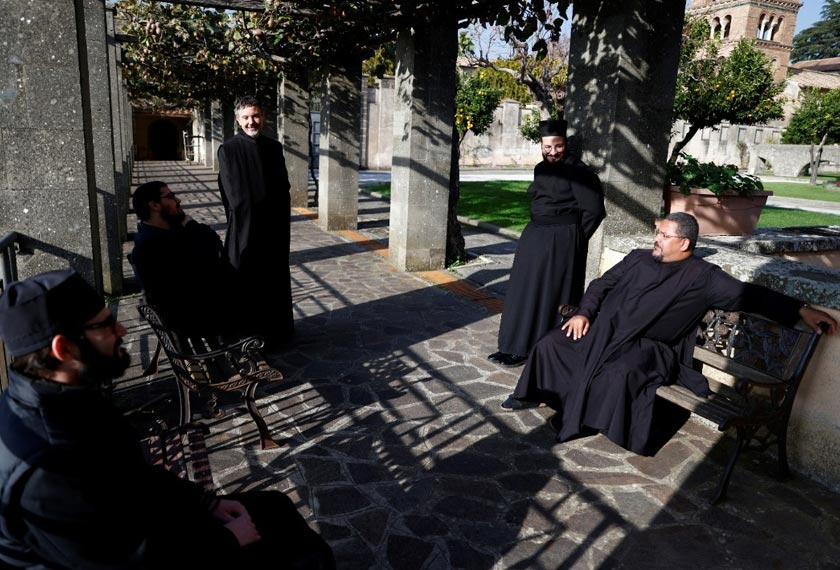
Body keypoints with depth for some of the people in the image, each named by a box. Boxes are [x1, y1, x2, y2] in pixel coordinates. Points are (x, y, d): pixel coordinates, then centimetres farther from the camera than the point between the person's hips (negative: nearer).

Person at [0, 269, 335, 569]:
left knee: (275, 510, 11)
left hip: (128, 528, 8)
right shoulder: (47, 473, -36)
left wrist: (207, 502, 3)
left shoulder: (61, 401, -7)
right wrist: (229, 541, -13)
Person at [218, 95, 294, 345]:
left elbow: (283, 186, 9)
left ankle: (278, 328, 22)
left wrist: (280, 218, -2)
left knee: (276, 276, 10)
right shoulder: (228, 150, -4)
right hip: (245, 226, -4)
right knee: (247, 278, 2)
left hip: (275, 225, 4)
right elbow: (234, 194, -8)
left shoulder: (274, 147, 8)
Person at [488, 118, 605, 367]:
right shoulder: (540, 168, 10)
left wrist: (575, 239, -4)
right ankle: (516, 346, 22)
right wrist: (536, 232, 15)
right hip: (535, 236, 8)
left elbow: (594, 210, -11)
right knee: (524, 291, 11)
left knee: (549, 294, 0)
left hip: (561, 241, -8)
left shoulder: (576, 170, -12)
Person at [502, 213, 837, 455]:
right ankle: (534, 394, 17)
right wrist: (584, 312, 1)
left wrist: (801, 310, -13)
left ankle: (578, 416, -15)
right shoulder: (638, 258, 14)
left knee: (621, 372, -37)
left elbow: (749, 295, -5)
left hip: (649, 346, -5)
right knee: (551, 343, -4)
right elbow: (601, 285, 16)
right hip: (605, 329, 5)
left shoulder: (702, 277, -1)